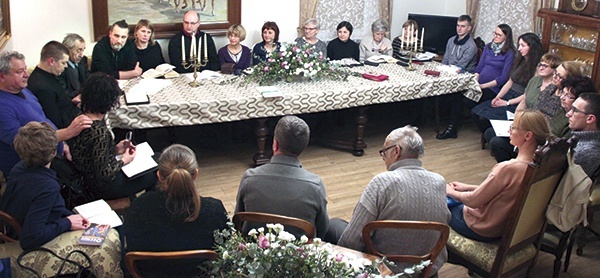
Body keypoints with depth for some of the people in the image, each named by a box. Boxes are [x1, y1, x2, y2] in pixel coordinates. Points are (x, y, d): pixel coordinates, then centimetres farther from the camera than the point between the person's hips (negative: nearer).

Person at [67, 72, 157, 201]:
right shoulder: (100, 132, -33)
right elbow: (104, 173, -28)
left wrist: (115, 149, 4)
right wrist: (123, 160, -13)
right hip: (102, 187, -9)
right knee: (152, 177, 11)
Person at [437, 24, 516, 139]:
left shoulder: (509, 53, -3)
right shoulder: (488, 47, 16)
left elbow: (504, 77, -9)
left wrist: (483, 85, -15)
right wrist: (475, 80, -3)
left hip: (492, 88, -5)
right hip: (479, 84, 6)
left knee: (468, 100, -30)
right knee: (456, 95, -22)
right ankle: (452, 128, -19)